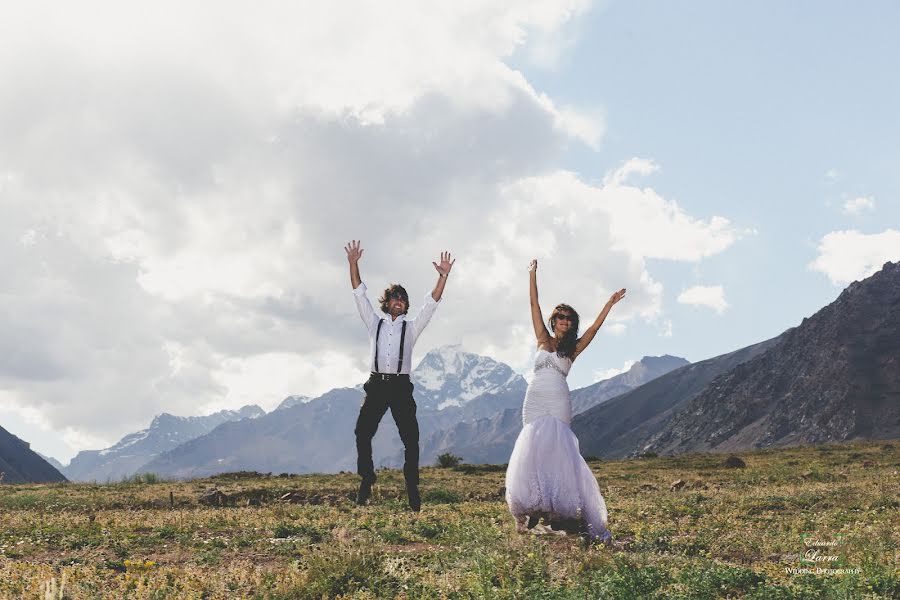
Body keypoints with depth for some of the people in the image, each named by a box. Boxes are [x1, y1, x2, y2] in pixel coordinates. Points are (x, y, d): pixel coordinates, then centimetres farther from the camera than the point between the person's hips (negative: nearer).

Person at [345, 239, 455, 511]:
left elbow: (431, 303, 4)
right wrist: (353, 264, -2)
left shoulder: (411, 327, 13)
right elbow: (359, 294, 8)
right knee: (363, 433, -4)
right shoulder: (374, 322, 14)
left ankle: (412, 487, 0)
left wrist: (443, 276, -8)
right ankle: (366, 481, 8)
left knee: (410, 438, -6)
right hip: (376, 385, 1)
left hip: (401, 386, -1)